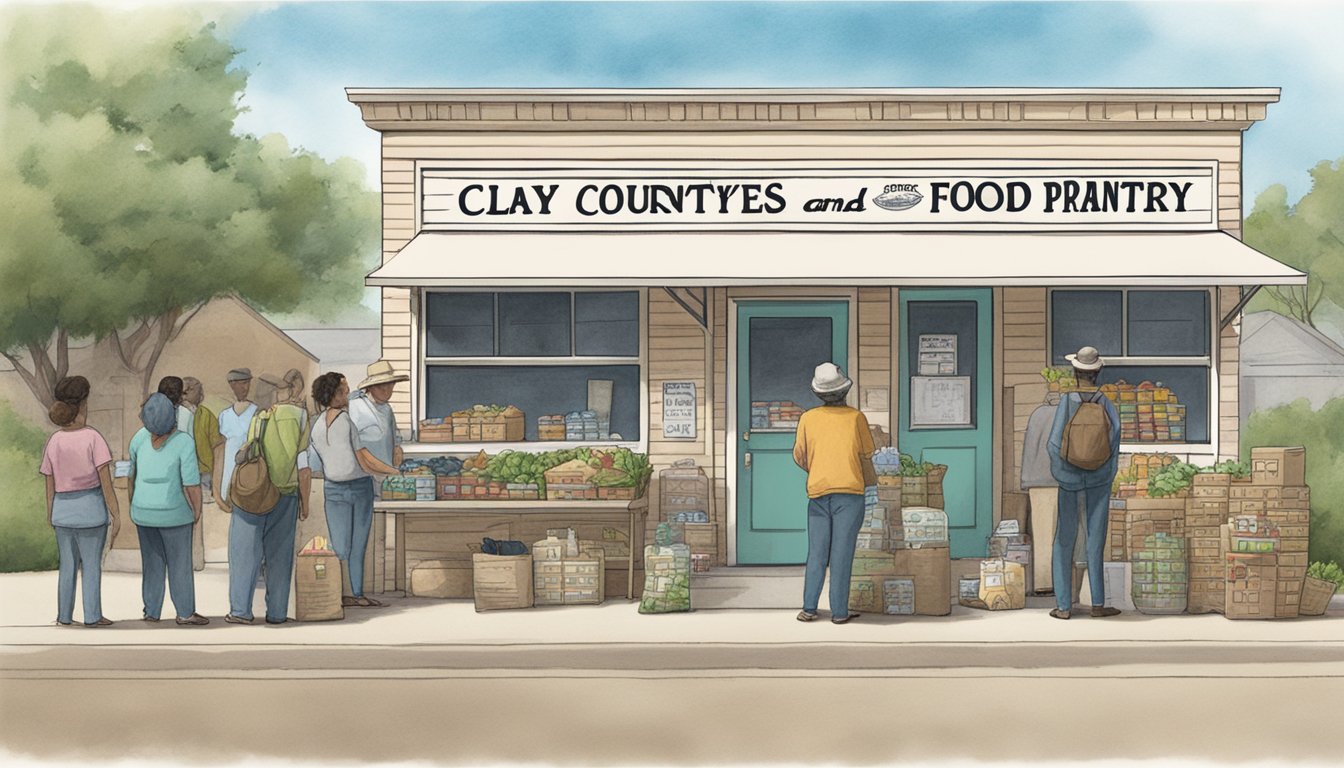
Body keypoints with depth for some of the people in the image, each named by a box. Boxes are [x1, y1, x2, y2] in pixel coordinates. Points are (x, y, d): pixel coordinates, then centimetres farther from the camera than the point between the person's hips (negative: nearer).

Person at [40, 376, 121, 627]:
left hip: (63, 510, 4)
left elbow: (50, 486, 4)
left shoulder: (53, 442, -1)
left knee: (68, 566, 15)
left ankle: (64, 615, 18)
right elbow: (106, 482, -14)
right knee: (92, 564, 7)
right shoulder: (93, 438, -13)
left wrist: (50, 515, 15)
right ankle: (92, 615, 10)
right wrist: (116, 514, -8)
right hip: (91, 507, -4)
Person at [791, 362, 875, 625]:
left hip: (818, 492, 2)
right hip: (849, 491, -2)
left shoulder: (809, 418, 4)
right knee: (842, 552, -1)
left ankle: (809, 608, 3)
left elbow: (799, 457, 9)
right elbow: (866, 457, 3)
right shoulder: (856, 418, -2)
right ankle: (839, 611, -2)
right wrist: (871, 479, 22)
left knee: (817, 553, 9)